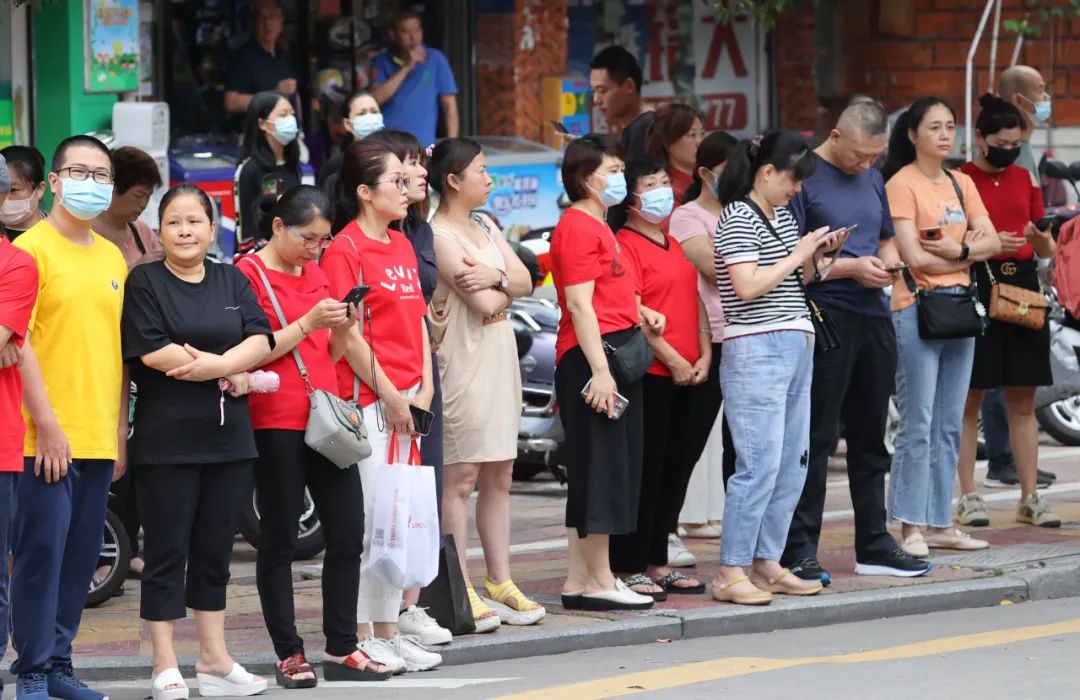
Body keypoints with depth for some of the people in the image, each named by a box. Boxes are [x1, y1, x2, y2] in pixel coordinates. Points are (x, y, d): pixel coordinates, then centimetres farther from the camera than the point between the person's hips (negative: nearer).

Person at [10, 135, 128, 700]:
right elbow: (18, 342, -11)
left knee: (81, 555, 8)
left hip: (98, 437, 6)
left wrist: (120, 431, 15)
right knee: (42, 550, -7)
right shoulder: (32, 248, -6)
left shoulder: (113, 259, 15)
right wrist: (47, 424, -15)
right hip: (46, 438, -6)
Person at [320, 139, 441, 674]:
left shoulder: (401, 245, 15)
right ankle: (360, 636, 1)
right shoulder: (345, 250, -10)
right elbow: (348, 335, -14)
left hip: (406, 401, 8)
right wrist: (390, 397, -13)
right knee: (367, 518, -5)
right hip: (367, 402, -8)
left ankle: (388, 630, 18)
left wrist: (423, 389, 6)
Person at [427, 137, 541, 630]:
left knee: (499, 477, 10)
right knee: (461, 478, -7)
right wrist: (505, 288, 3)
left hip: (500, 359, 9)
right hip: (463, 362, -9)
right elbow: (482, 304, -17)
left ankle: (500, 582, 16)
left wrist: (497, 277, -13)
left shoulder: (485, 227, 16)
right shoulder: (439, 234, -11)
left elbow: (525, 282, 7)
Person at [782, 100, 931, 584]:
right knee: (816, 439, -6)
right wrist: (850, 267, -18)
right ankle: (799, 550, -4)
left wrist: (887, 262, 3)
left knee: (870, 439, 14)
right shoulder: (805, 178, -9)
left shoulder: (872, 179, 15)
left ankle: (874, 545, 21)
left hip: (873, 316, 7)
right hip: (825, 320, -7)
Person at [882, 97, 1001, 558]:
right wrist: (969, 252, -4)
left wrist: (956, 250, -11)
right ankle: (911, 527, -5)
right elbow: (914, 257, -14)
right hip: (917, 308, -7)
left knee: (949, 425, 8)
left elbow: (992, 243, 7)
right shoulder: (902, 185, -7)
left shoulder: (961, 184, 13)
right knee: (918, 425, -8)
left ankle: (939, 523, 13)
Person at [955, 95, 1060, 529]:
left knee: (1023, 400, 6)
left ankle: (1030, 498, 10)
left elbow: (1046, 251, 16)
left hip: (1022, 286, 4)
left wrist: (1041, 240, -7)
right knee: (970, 399, 0)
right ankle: (968, 497, 5)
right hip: (975, 288, -4)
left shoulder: (1025, 180, 12)